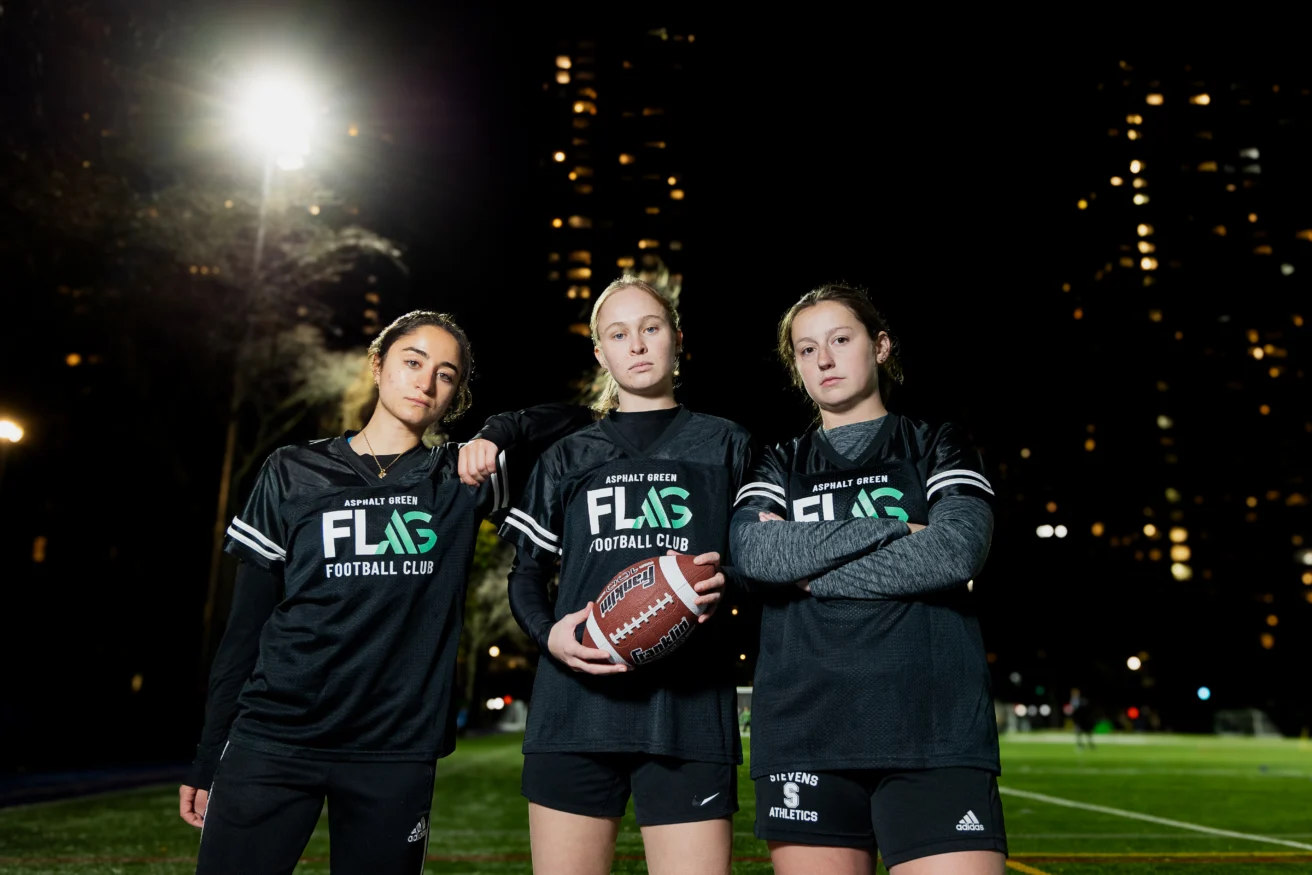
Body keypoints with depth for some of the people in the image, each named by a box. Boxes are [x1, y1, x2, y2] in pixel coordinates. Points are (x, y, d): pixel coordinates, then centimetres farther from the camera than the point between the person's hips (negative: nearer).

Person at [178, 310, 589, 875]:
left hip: (396, 753, 1)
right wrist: (207, 759, 6)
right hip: (273, 741, 0)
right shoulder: (293, 473, 6)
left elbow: (570, 423, 13)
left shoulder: (462, 480, 6)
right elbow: (246, 624, 7)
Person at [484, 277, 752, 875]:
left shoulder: (726, 446, 12)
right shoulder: (569, 458, 14)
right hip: (577, 699, 2)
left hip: (689, 706, -1)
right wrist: (549, 633, -6)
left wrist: (723, 587, -9)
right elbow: (526, 574, 15)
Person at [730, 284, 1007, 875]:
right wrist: (890, 529, -8)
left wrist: (806, 568, -6)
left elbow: (958, 550, -8)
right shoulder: (779, 465, 16)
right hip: (804, 735, 2)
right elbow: (751, 554, -5)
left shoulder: (939, 446, 12)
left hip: (932, 732, -2)